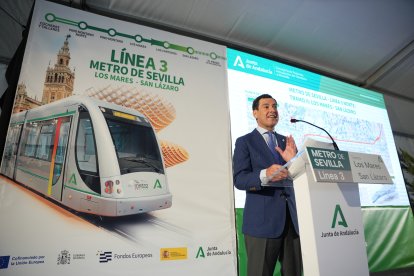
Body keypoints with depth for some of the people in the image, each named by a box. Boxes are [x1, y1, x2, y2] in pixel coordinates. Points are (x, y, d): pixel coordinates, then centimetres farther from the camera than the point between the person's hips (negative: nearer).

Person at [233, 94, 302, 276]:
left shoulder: (286, 142, 16)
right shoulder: (244, 142, 0)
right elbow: (239, 179, -11)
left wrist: (293, 161, -11)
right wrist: (265, 175, -30)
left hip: (292, 218, 5)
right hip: (262, 221, -4)